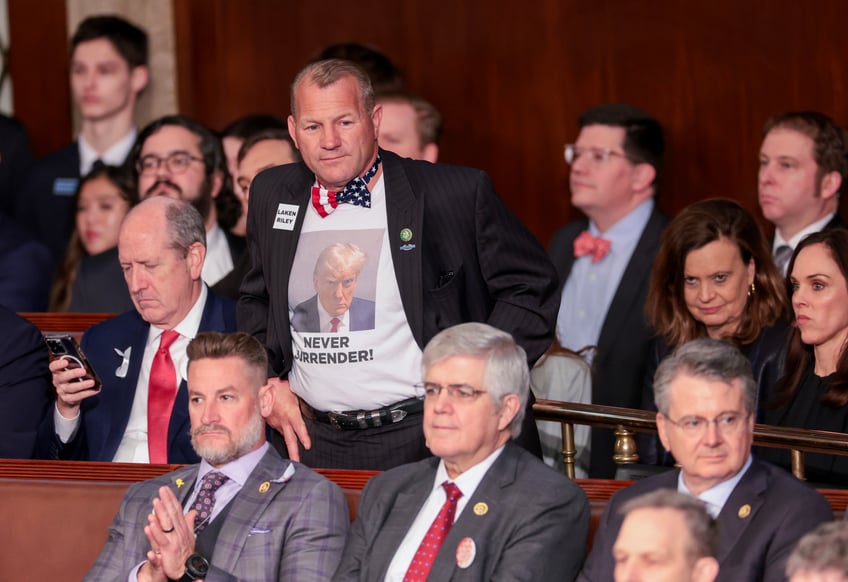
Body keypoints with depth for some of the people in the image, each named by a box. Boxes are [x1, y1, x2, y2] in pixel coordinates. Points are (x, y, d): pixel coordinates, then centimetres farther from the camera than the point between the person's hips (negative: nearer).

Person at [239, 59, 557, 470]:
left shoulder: (459, 193, -7)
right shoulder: (272, 196, 8)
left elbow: (530, 287, 0)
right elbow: (256, 299, 25)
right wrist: (267, 379, 9)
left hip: (424, 439, -4)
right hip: (315, 441, 4)